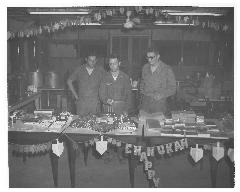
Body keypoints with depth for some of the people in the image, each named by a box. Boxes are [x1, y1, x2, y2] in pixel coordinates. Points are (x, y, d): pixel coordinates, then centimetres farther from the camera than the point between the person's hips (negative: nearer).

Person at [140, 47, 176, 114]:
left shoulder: (167, 69, -5)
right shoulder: (145, 67, 8)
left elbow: (172, 88, -1)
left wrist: (162, 95, -16)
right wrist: (142, 91, 4)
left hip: (159, 104, -3)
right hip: (145, 104, 3)